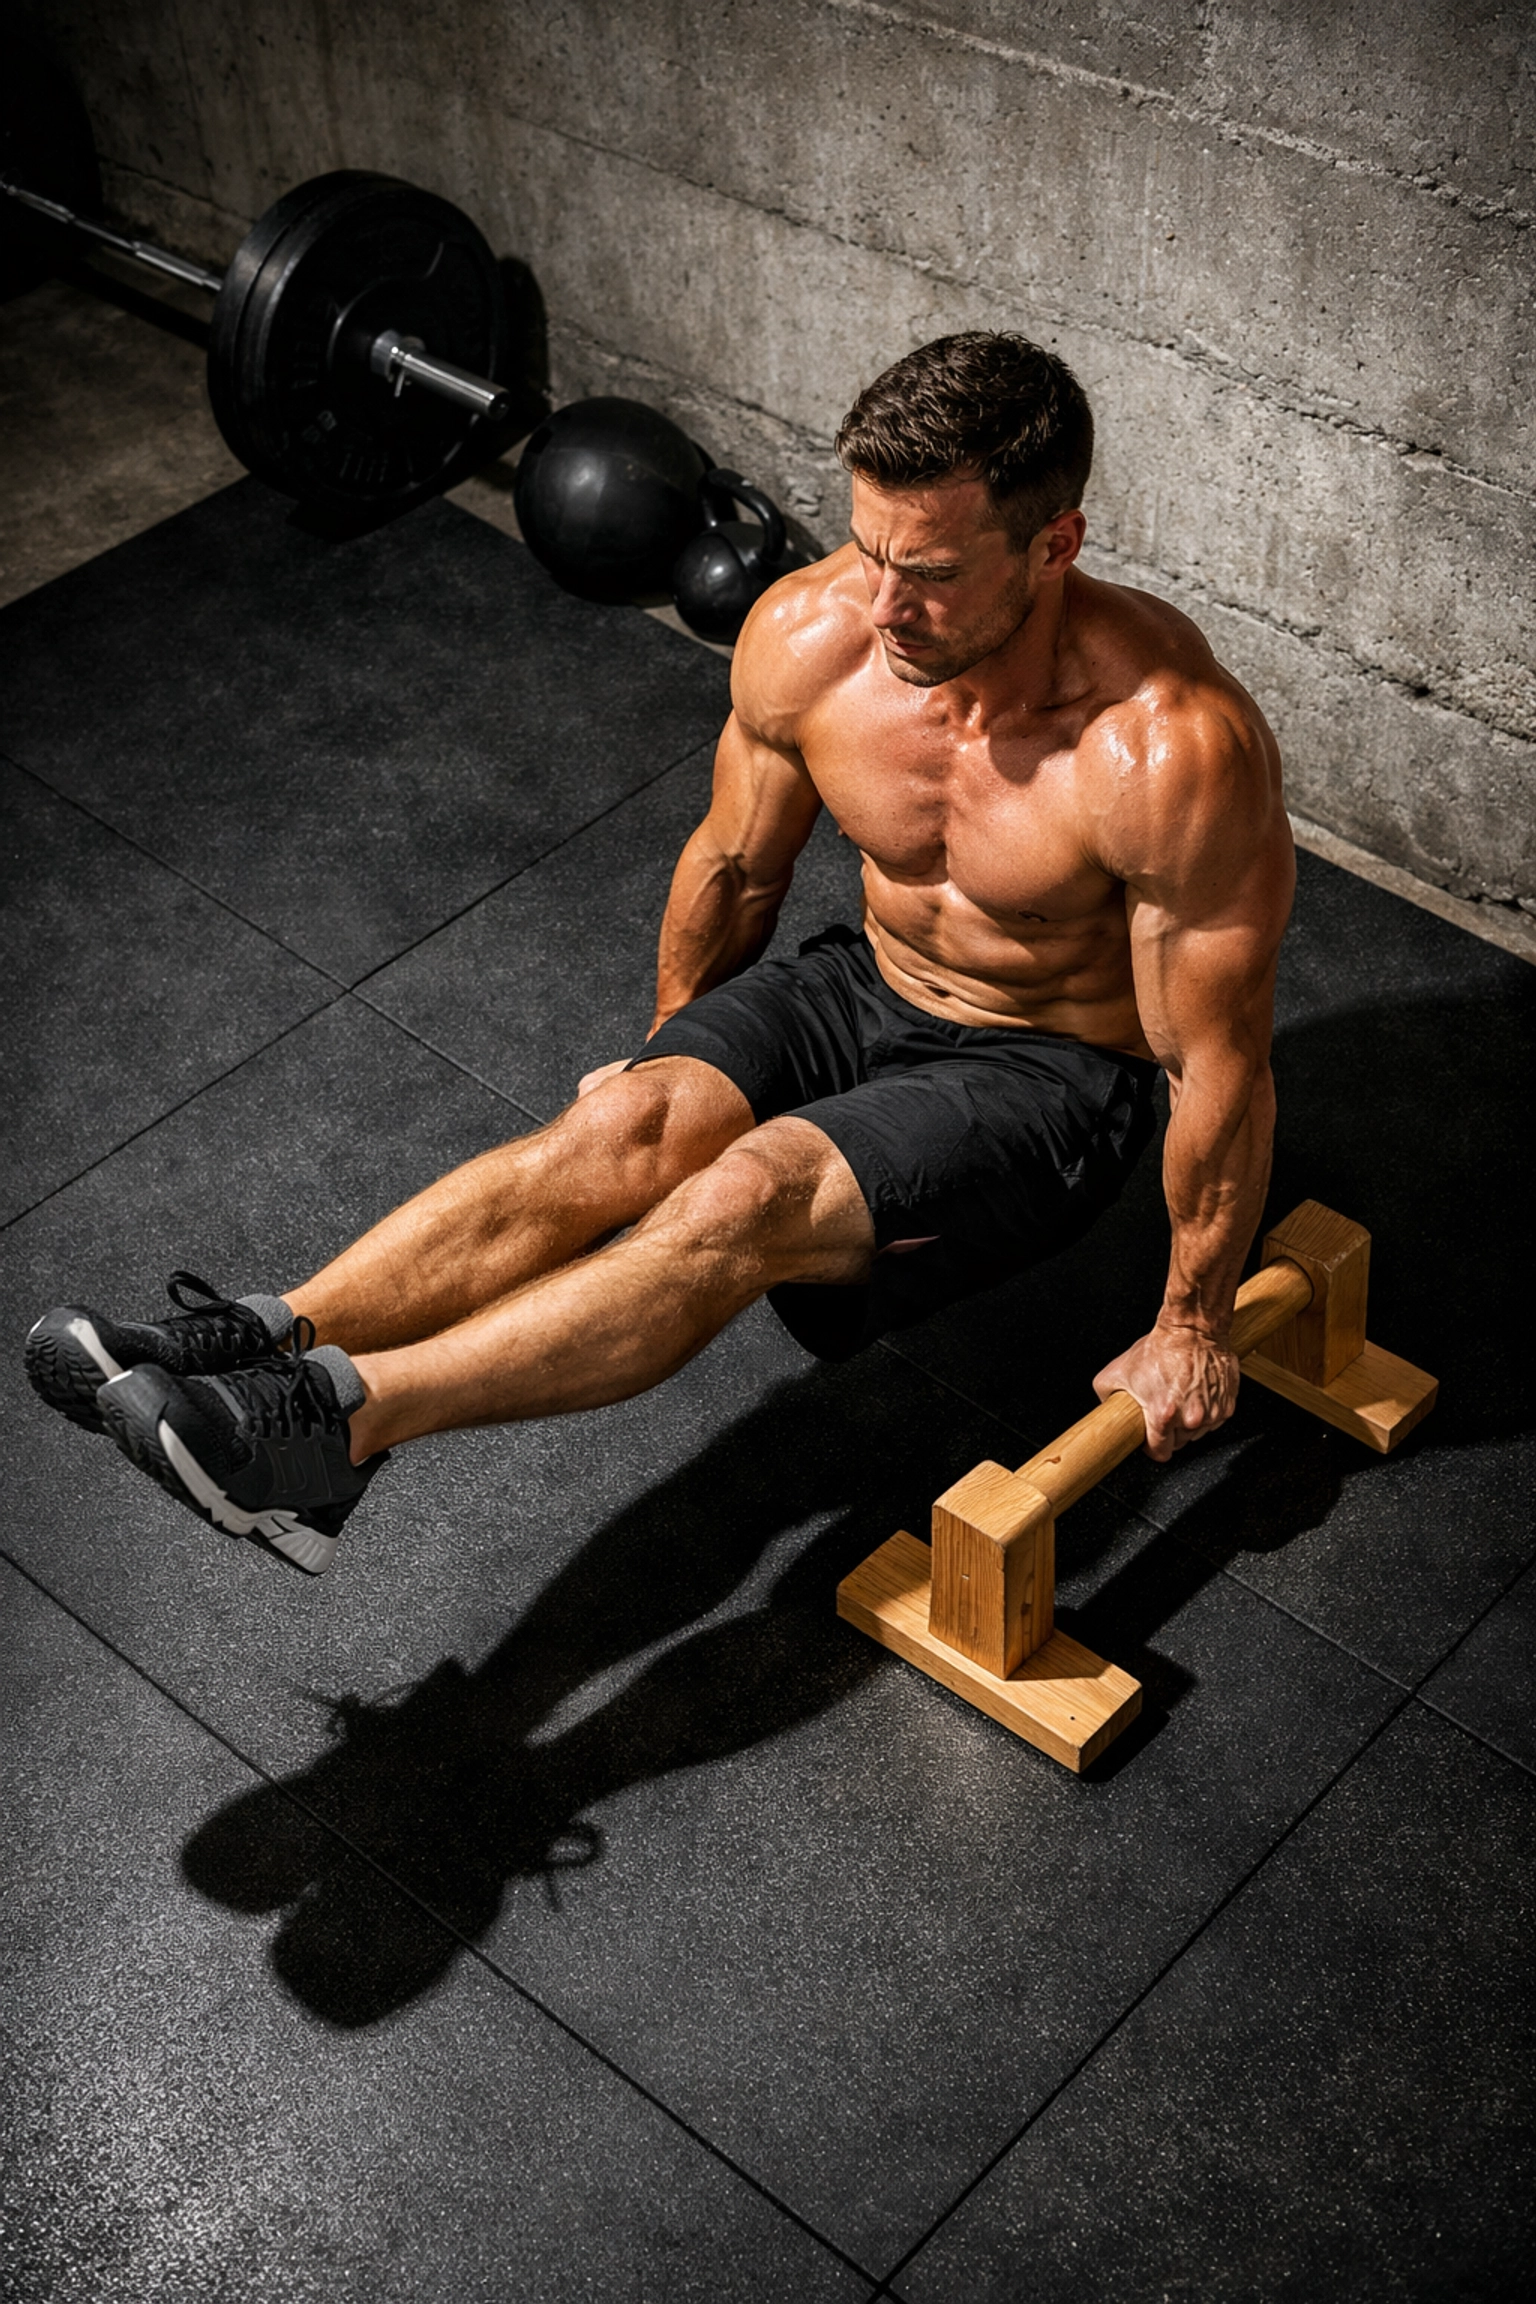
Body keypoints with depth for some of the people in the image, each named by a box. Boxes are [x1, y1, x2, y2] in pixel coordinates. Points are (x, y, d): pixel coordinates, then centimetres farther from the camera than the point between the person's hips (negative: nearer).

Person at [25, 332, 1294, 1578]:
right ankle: (269, 1341, -33)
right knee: (629, 1125, -24)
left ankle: (341, 1419, -37)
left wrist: (1191, 1329, -11)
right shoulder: (804, 637, -16)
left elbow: (1220, 1066, -21)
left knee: (751, 1195, -30)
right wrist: (669, 1051, 17)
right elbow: (733, 865, 3)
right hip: (867, 985, 5)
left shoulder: (1169, 751, -32)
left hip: (1051, 1082, -5)